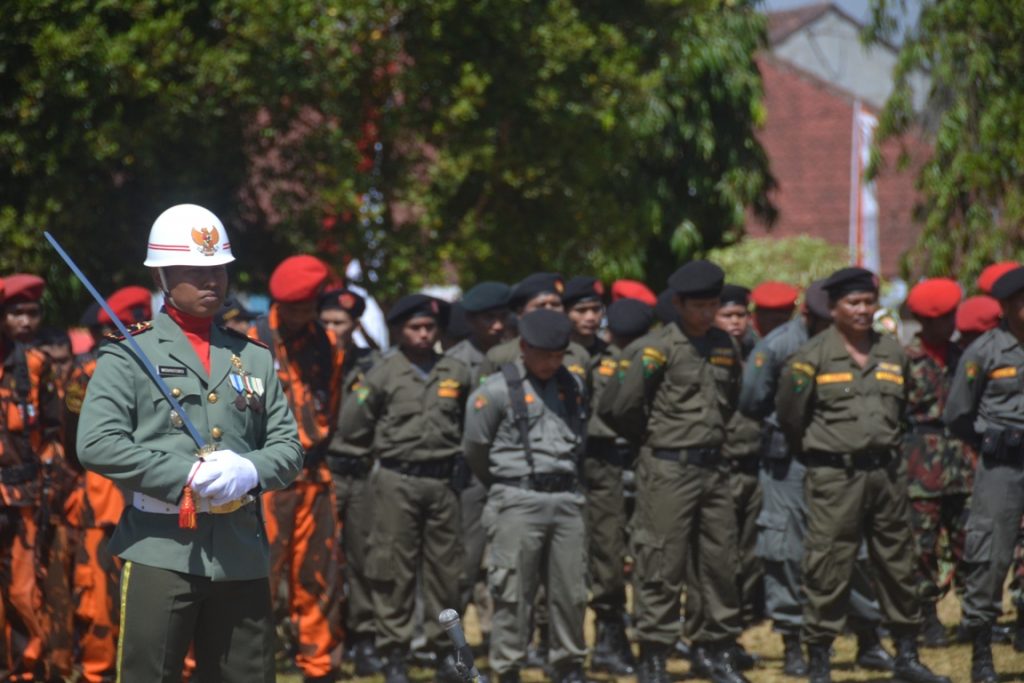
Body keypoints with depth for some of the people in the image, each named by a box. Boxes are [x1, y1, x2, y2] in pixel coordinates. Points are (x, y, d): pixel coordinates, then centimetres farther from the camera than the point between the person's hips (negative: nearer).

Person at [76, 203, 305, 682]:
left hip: (242, 553, 5)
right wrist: (187, 476, -15)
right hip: (161, 550, -4)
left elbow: (288, 446, 14)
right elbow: (96, 444, -10)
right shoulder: (129, 355, 2)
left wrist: (250, 470, -9)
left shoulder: (253, 358, 16)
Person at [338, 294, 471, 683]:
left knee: (446, 567, 7)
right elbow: (351, 426, 0)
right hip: (397, 482, -3)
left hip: (443, 481, 3)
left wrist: (454, 448, 10)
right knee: (395, 569, 0)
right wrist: (387, 445, 8)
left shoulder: (456, 373, 6)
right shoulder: (384, 373, -2)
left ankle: (444, 647, 17)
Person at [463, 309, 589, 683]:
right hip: (517, 501, -5)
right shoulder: (497, 389, -6)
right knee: (513, 591, -4)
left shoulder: (573, 386, 10)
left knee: (571, 590, 6)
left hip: (566, 498, 5)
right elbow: (474, 448, 2)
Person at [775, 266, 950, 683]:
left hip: (887, 473, 5)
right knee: (828, 570, -5)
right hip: (835, 477, -5)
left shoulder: (893, 353, 10)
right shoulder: (813, 357, -6)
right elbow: (789, 414, -1)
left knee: (898, 564, 10)